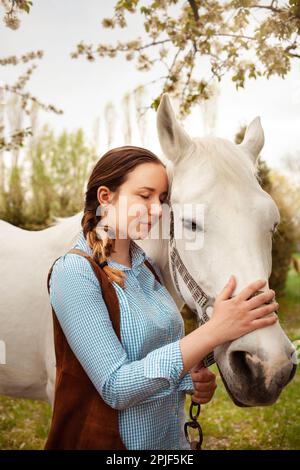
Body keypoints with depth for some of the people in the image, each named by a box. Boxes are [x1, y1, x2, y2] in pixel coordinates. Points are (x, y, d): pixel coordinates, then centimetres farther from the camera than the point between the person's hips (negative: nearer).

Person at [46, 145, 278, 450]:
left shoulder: (148, 266, 1)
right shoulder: (73, 273, -20)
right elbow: (114, 387, -26)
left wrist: (193, 381, -9)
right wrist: (214, 331, -33)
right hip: (119, 440, -6)